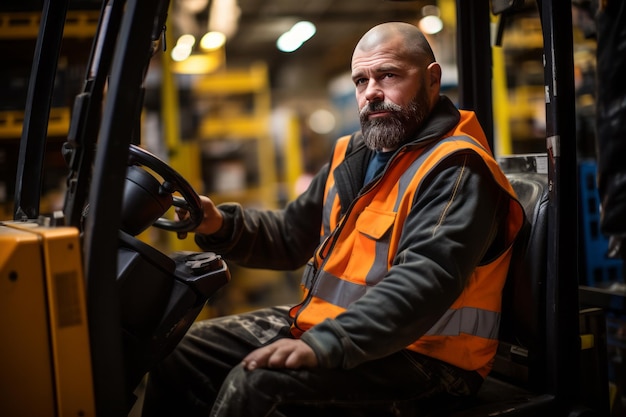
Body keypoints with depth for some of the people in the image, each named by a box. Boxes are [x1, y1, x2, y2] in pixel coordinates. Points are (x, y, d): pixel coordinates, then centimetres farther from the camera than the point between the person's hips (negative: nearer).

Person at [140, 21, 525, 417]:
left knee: (255, 383, -28)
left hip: (415, 353, -8)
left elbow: (424, 279, -29)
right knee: (188, 351, 4)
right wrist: (221, 226, -1)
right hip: (325, 320, 9)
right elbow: (291, 234, 17)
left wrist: (323, 345, -37)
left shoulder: (456, 171, -16)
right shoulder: (355, 155, 12)